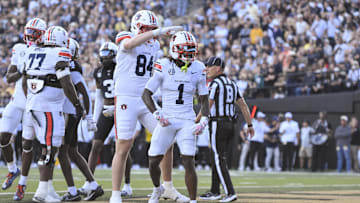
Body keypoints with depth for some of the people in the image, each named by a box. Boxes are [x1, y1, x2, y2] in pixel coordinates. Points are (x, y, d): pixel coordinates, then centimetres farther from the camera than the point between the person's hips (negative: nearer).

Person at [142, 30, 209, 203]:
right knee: (153, 162, 4)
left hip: (186, 122, 0)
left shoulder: (198, 69, 0)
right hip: (166, 121, 0)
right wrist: (157, 115, -17)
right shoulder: (164, 67, -8)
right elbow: (146, 94, -5)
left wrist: (203, 121, -8)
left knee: (189, 163, -13)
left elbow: (204, 100, 8)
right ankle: (157, 189, 35)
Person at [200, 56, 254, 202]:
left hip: (218, 124, -8)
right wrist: (250, 125, 16)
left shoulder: (215, 84, -9)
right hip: (230, 125, 8)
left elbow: (207, 106, -14)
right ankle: (215, 191, 19)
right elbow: (243, 105, 15)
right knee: (217, 158, 15)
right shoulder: (232, 84, 16)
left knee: (219, 159, -7)